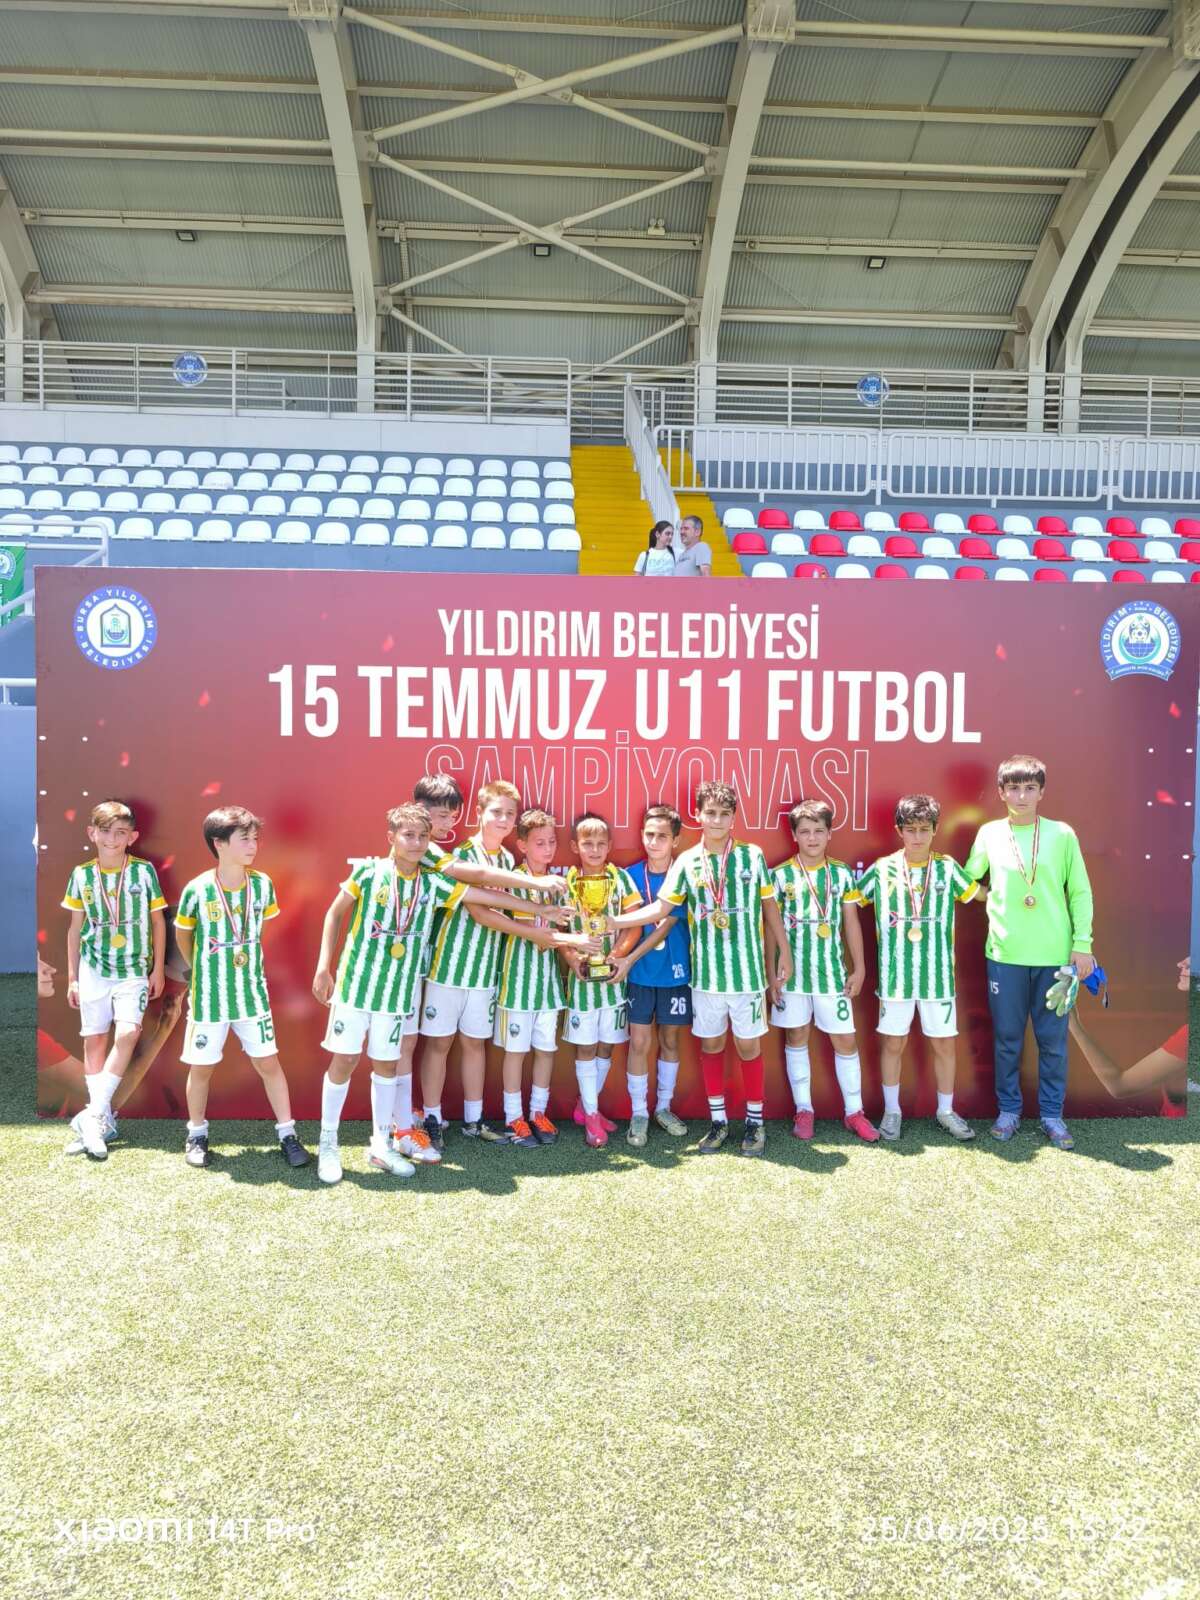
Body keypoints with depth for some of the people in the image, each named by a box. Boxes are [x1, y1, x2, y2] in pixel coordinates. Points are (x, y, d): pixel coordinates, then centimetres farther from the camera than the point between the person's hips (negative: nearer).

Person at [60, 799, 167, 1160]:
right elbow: (76, 928, 8)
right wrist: (72, 977, 8)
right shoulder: (82, 875, 1)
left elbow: (158, 921, 2)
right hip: (94, 968, 2)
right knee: (95, 1038, 6)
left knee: (127, 1032, -17)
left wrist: (158, 969, 1)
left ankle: (92, 1116, -10)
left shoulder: (144, 871, -4)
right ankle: (102, 1118, 18)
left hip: (134, 969, -2)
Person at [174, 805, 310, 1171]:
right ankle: (197, 1135, 30)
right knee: (201, 1066, 10)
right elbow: (183, 935, 3)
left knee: (268, 1062, 5)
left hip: (252, 992, 2)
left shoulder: (262, 884, -7)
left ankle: (287, 1134, 15)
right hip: (209, 996, -2)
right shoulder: (197, 890, -15)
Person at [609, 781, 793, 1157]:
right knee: (710, 1044, 10)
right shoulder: (687, 861, 0)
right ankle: (718, 1120, 23)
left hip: (747, 969, -1)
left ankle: (755, 1121, 21)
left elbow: (769, 906, 6)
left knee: (748, 1044, 6)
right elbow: (661, 908, -1)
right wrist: (616, 922, -11)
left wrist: (784, 952, 6)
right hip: (706, 971, 2)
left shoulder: (753, 856, -2)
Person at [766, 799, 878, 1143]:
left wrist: (859, 968, 4)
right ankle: (803, 1109, 21)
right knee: (796, 1037, 9)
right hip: (791, 970, -1)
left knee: (845, 1039, 4)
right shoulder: (780, 875, -2)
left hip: (832, 970, 1)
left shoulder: (841, 873, 2)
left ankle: (854, 1111, 17)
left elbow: (851, 923, 7)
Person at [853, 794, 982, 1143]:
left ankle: (946, 1111, 28)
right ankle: (892, 1111, 23)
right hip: (895, 974, -1)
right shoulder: (882, 869, -2)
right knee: (893, 1043, 8)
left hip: (938, 973, 1)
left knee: (944, 1043, 9)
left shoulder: (948, 868, 1)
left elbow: (982, 893, 13)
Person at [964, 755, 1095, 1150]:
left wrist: (1083, 945, -2)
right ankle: (1008, 1110, 23)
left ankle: (1051, 1114, 21)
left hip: (1055, 955, 0)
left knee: (1053, 1039, 7)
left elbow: (1080, 892, 2)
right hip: (1005, 954, 1)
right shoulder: (989, 834, 3)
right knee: (1007, 1038, 9)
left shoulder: (1062, 834, 0)